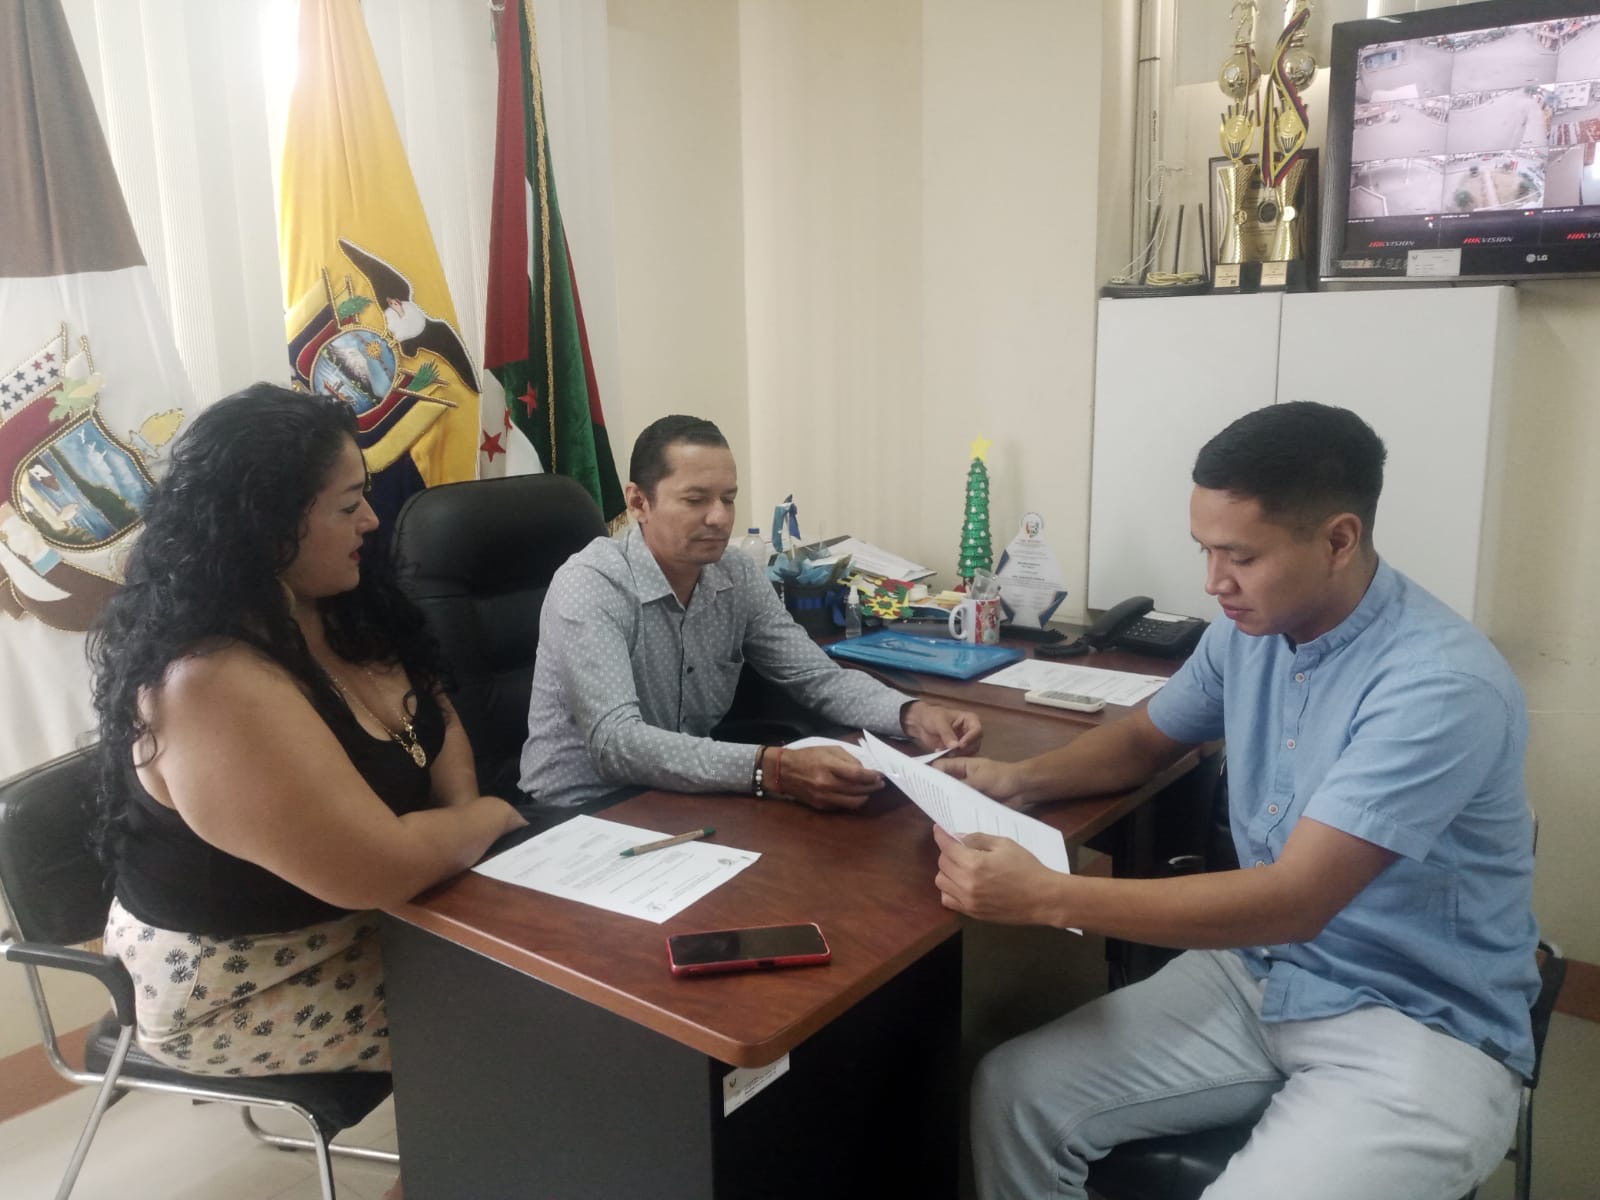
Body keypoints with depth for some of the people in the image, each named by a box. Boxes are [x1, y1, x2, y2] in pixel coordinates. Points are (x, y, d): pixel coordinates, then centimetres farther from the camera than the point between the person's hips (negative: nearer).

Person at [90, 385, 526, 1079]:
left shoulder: (326, 610, -2)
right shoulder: (212, 683, -31)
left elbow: (438, 725, 9)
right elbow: (381, 869, -34)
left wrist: (459, 823, -10)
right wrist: (489, 818, -15)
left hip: (351, 926, 8)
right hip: (247, 992, -8)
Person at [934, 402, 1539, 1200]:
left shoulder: (1440, 684, -24)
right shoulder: (1249, 629, -1)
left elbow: (1294, 900, -29)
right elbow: (1146, 741, 16)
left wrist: (1048, 898, -31)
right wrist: (1018, 781, -4)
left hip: (1422, 1029, -6)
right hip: (1258, 973, 6)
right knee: (1014, 1095, -7)